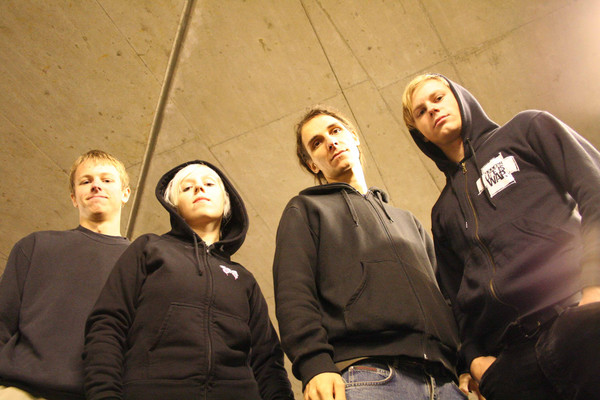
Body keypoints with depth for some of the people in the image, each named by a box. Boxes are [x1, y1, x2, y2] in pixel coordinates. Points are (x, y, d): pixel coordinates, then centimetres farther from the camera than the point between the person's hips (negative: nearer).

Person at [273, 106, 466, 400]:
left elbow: (443, 295, 24)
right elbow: (293, 294, 0)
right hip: (367, 374, -4)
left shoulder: (408, 221, 32)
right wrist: (315, 365, -16)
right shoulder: (305, 210, 17)